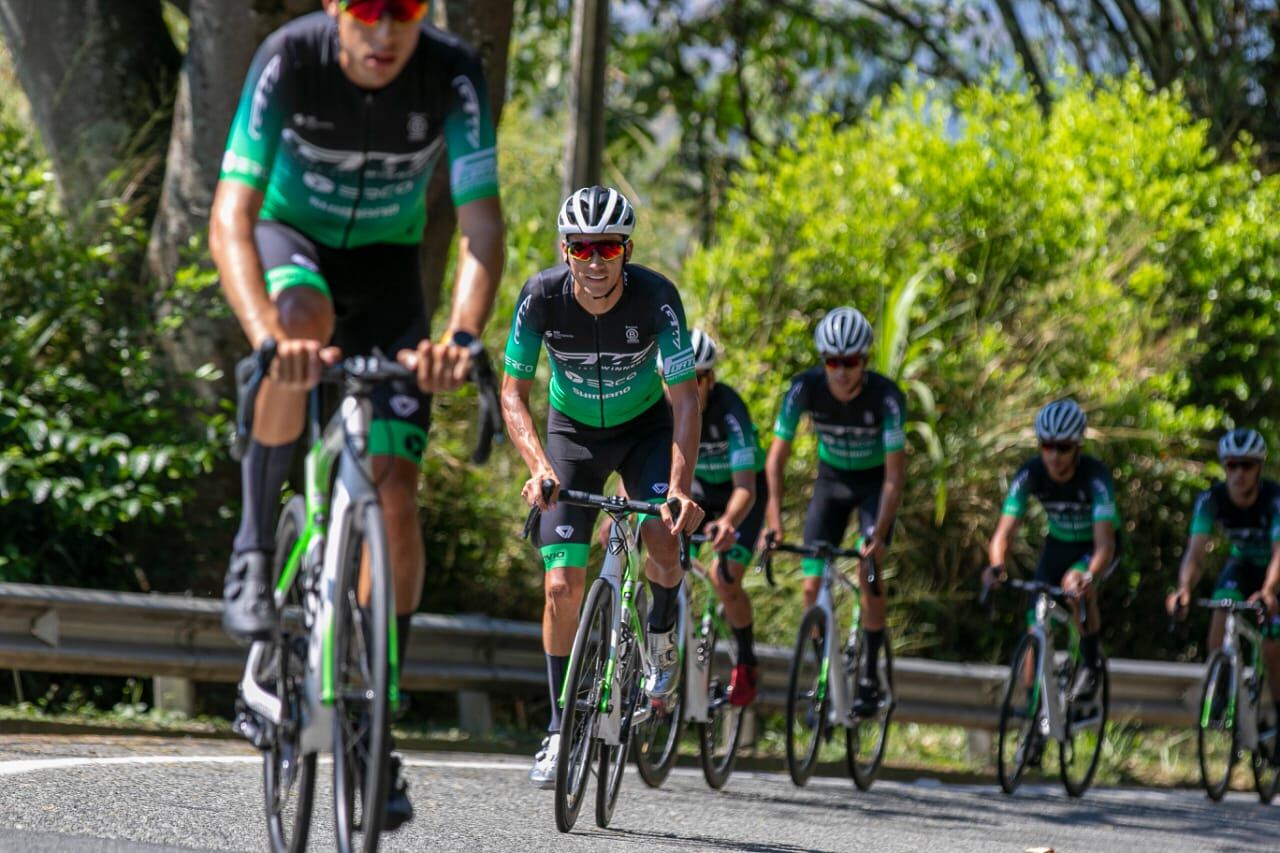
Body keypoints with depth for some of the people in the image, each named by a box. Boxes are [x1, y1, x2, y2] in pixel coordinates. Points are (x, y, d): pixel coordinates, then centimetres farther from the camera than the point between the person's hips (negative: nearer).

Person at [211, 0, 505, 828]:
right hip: (292, 236, -1)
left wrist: (461, 336, -48)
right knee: (304, 317, -39)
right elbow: (231, 216, -35)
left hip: (387, 262, 1)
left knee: (395, 491, -11)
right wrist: (266, 334, -53)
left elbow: (482, 224, -30)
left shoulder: (452, 74, -26)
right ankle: (256, 545, -20)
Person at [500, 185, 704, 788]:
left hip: (645, 427, -1)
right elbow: (513, 393, -19)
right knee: (562, 586, -9)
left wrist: (681, 488, -40)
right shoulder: (541, 297, -25)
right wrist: (538, 468, -36)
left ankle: (661, 643, 4)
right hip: (572, 432, 1)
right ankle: (559, 730, 3)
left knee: (661, 540, -27)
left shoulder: (656, 297, -28)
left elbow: (684, 399, -27)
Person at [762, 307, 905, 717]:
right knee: (813, 585, -5)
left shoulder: (886, 397, -31)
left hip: (875, 481, -3)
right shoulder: (805, 388, -25)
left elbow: (895, 476, -30)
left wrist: (879, 535, -41)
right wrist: (773, 522, -33)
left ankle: (870, 676, -9)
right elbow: (776, 459, -22)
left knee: (867, 571, -20)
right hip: (831, 479, 3)